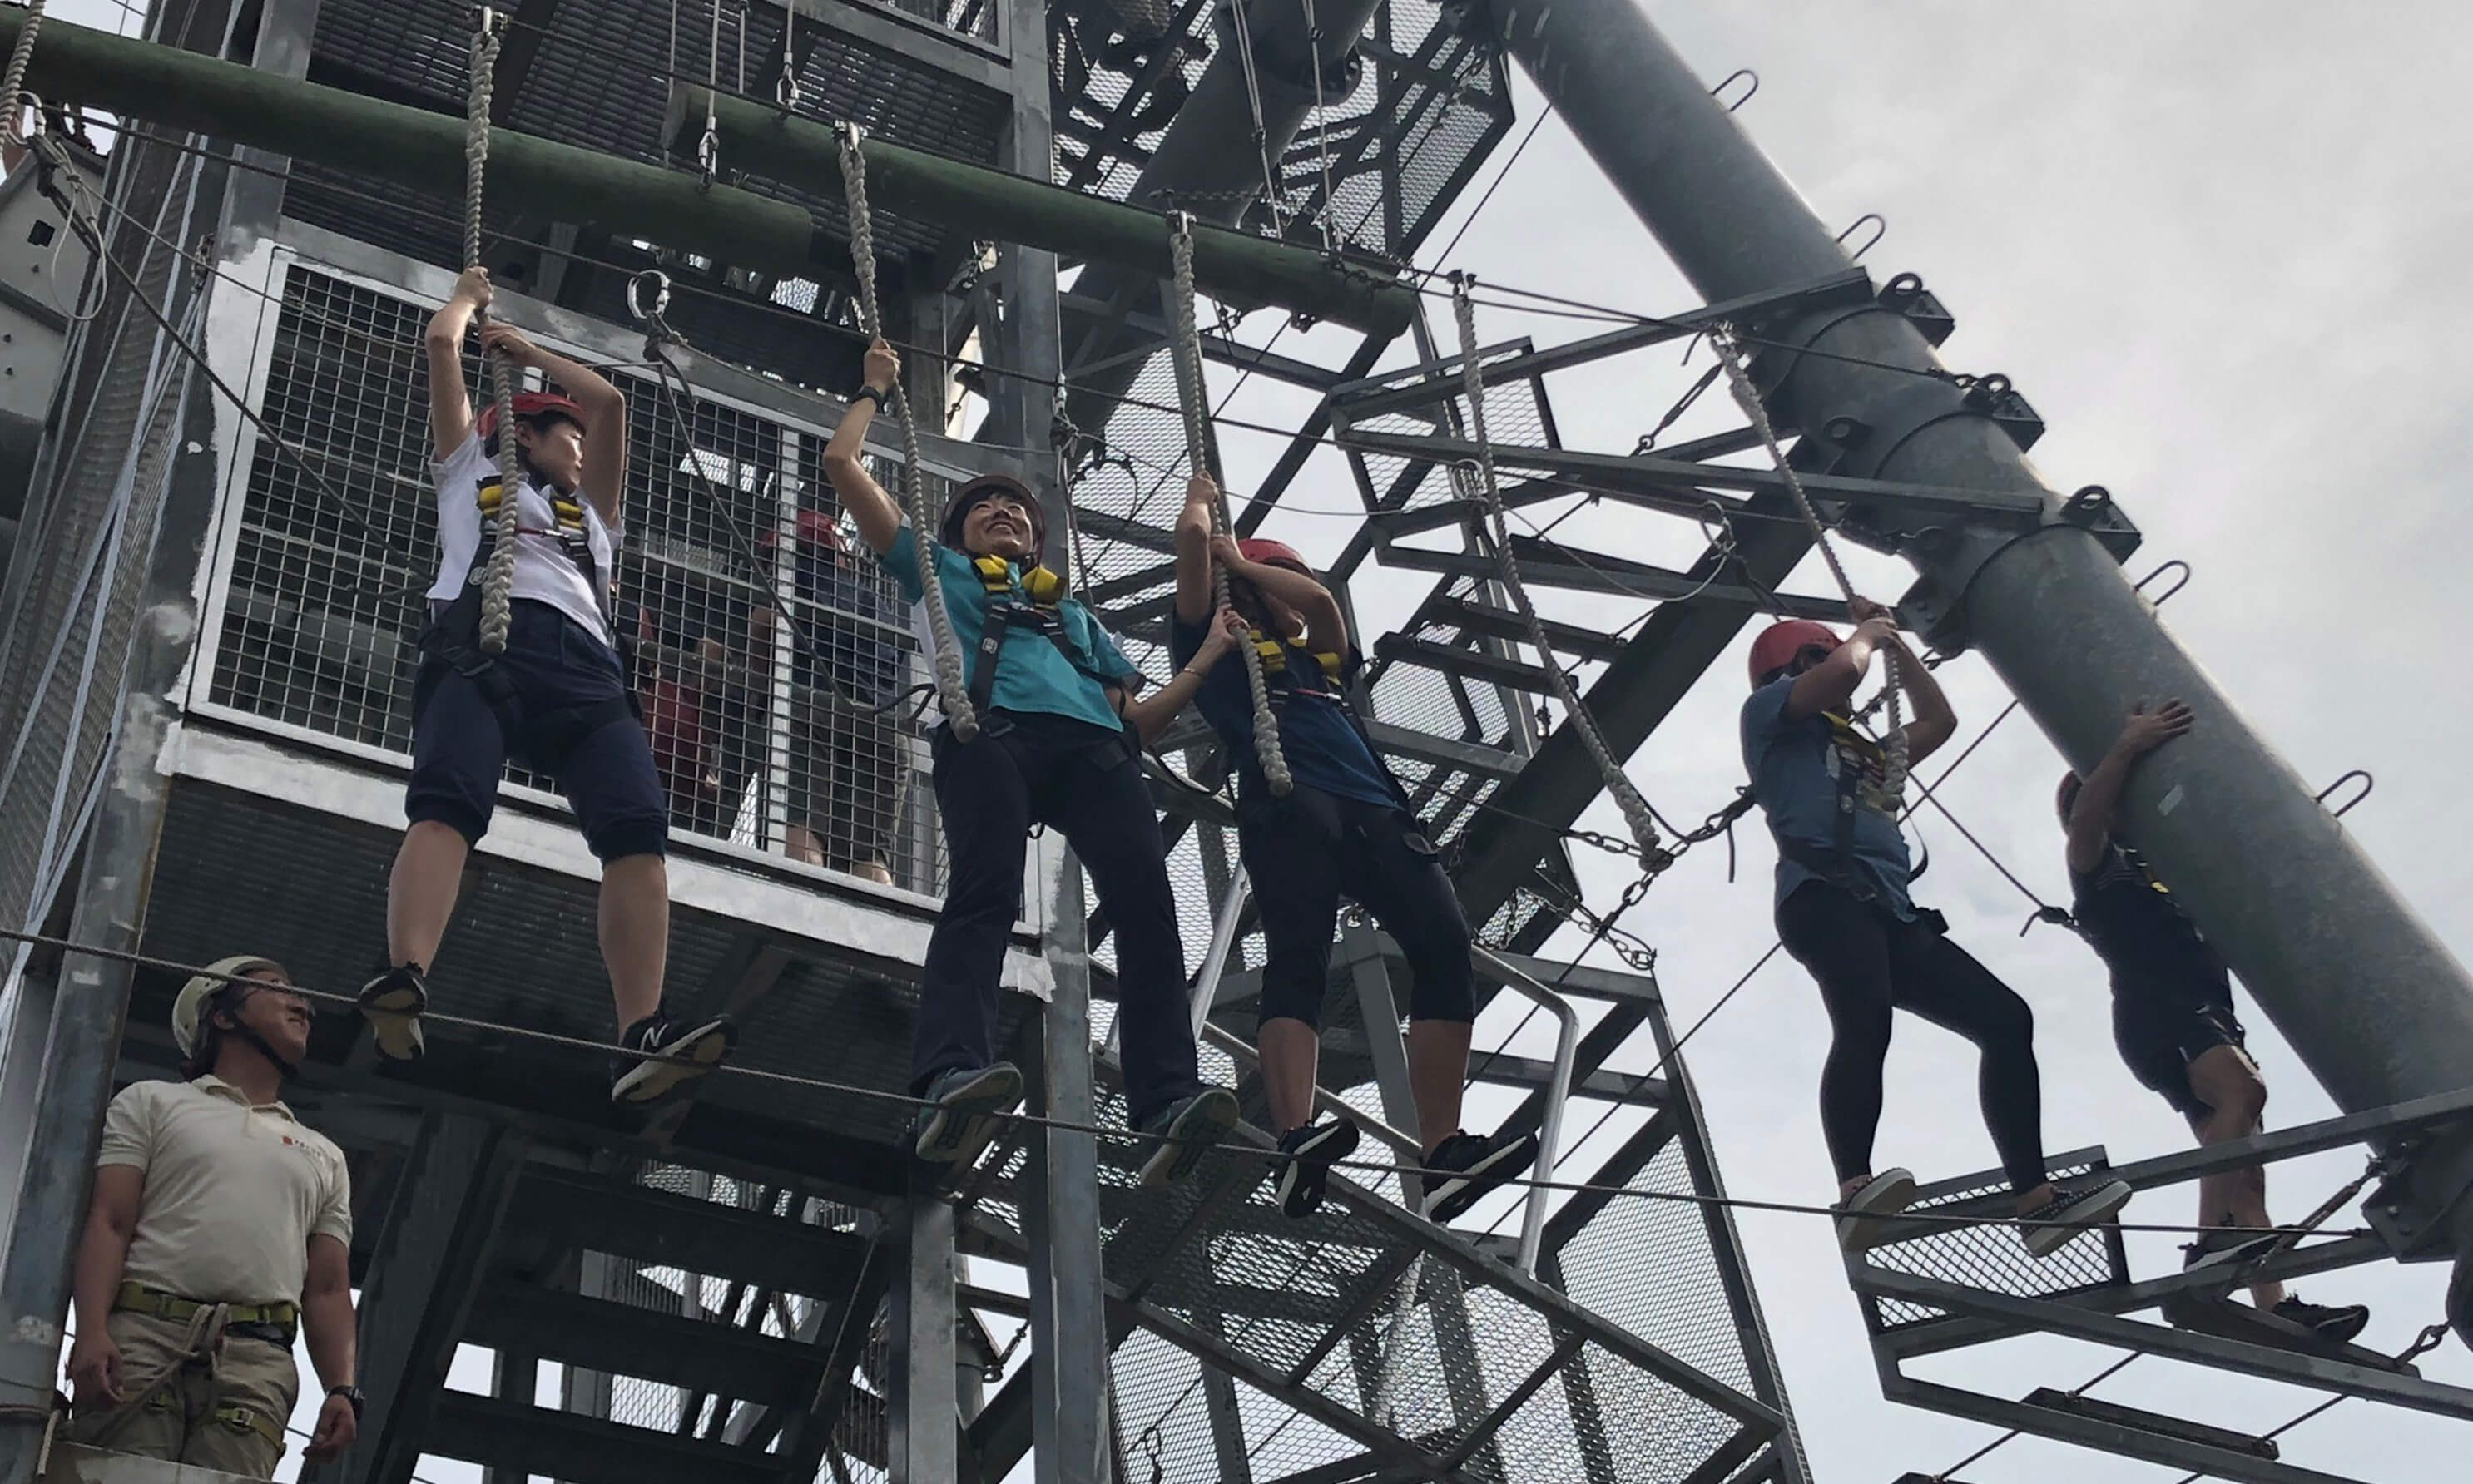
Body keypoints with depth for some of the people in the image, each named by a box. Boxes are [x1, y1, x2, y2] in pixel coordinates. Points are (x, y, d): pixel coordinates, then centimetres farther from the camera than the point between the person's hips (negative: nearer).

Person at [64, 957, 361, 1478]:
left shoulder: (323, 1156, 30)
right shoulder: (153, 1102, 21)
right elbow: (109, 1223, 7)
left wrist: (342, 1389, 4)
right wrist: (91, 1332, -11)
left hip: (256, 1360, 2)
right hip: (142, 1335, -2)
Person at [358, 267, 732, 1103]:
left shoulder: (590, 512, 44)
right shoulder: (472, 469, 35)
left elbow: (609, 402, 37)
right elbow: (441, 346, 33)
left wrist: (527, 350, 47)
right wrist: (469, 297, 51)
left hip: (581, 667, 3)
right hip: (482, 642, -3)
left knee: (638, 824, -24)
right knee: (448, 804, -30)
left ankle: (643, 1038, -40)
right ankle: (405, 982, -52)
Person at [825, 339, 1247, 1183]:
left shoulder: (1075, 615, 44)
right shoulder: (940, 571, 36)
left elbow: (1137, 719, 32)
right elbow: (841, 464, 32)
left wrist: (1209, 659, 24)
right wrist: (876, 390, 43)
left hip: (1092, 746, 3)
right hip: (990, 731, -3)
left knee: (1144, 897, -23)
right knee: (986, 891, -30)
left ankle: (1168, 1104, -38)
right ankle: (952, 1081, -51)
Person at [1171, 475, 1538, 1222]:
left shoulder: (1317, 658, 38)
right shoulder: (1216, 644, 23)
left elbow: (1322, 600, 19)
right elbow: (1192, 539, 16)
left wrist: (1244, 562, 33)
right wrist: (1203, 495, 38)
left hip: (1373, 806, 5)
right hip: (1285, 802, -5)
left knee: (1444, 946, -17)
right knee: (1298, 959, -25)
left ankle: (1443, 1153, -27)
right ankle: (1296, 1142, -44)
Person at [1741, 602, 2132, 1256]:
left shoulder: (1864, 750, 39)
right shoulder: (1768, 711, 17)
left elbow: (1940, 720, 44)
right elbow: (1845, 669, -1)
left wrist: (1893, 642, 43)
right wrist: (1867, 634, 20)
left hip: (1892, 913, 8)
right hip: (1824, 895, -8)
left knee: (2007, 1019, -4)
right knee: (1864, 1025, -33)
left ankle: (2037, 1200, -11)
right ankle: (1855, 1192, -49)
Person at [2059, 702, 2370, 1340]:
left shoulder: (2152, 866, 32)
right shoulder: (2095, 863, 8)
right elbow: (2084, 817, -16)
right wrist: (2127, 747, -23)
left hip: (2205, 1016, 9)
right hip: (2157, 1012, -8)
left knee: (2242, 1170, -6)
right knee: (2243, 1089, -34)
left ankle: (2275, 1306, -17)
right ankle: (2211, 1244, -43)